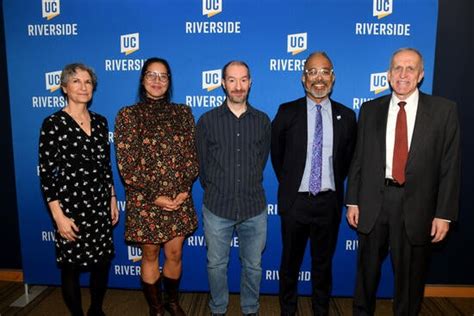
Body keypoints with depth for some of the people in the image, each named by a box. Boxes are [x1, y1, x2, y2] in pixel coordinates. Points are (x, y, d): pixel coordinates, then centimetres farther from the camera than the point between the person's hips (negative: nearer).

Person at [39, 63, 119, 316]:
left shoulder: (100, 122, 6)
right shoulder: (53, 123, -10)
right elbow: (46, 173, -10)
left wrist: (112, 200, 11)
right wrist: (58, 215, -13)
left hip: (100, 205, 5)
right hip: (70, 206, -5)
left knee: (102, 262, 15)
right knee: (71, 267, 11)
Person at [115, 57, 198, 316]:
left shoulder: (182, 112, 5)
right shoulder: (128, 115, -4)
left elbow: (192, 155, 4)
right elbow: (125, 163, -8)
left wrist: (184, 189, -8)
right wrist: (154, 196, -12)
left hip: (179, 198, 2)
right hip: (145, 200, -2)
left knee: (175, 255, 13)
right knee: (150, 255, 12)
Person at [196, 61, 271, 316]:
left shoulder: (263, 121, 2)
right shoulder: (207, 120, -2)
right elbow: (201, 163, 6)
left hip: (254, 208, 1)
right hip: (217, 208, -1)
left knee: (253, 266, 15)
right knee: (216, 265, 14)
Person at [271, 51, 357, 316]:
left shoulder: (346, 116, 0)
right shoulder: (287, 113, -5)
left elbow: (348, 158, 11)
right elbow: (277, 155, 6)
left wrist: (334, 184, 10)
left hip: (329, 201, 1)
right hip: (295, 200, -1)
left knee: (323, 263, 17)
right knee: (291, 262, 15)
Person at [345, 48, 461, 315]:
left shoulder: (444, 110, -1)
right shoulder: (370, 109, 4)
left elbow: (450, 166, -3)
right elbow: (359, 159, 5)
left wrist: (444, 214, -6)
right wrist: (353, 201, 2)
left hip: (416, 205, -1)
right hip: (373, 202, 2)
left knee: (410, 276, 14)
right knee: (367, 270, 16)